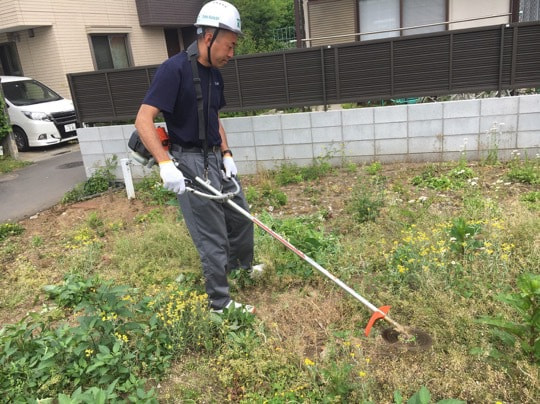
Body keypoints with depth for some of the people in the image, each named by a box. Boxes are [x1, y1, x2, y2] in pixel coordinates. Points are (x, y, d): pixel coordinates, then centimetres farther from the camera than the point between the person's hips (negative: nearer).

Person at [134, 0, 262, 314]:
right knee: (213, 240, 0)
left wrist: (226, 154, 8)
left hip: (216, 158, 9)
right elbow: (143, 120, -23)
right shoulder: (175, 69, -18)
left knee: (242, 218, 22)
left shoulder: (215, 74, 8)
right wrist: (165, 163, -32)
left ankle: (243, 264, 49)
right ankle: (220, 303, 18)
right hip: (191, 163, -8)